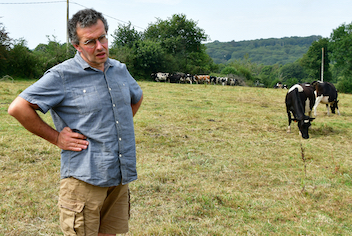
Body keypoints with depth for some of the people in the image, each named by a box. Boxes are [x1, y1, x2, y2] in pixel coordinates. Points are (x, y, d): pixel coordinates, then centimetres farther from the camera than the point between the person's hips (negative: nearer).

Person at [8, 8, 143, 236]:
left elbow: (137, 97, 30)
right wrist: (56, 137, -11)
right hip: (85, 180, -6)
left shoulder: (119, 70, 10)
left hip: (119, 178, 6)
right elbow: (18, 108, -13)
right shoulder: (62, 76, -10)